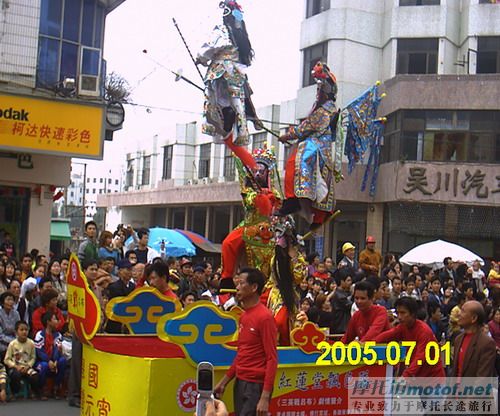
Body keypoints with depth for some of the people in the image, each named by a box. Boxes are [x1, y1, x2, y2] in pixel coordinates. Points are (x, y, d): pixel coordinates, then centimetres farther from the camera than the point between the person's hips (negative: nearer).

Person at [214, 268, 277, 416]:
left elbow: (272, 359, -16)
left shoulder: (264, 317, -14)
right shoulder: (244, 316, 11)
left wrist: (265, 397, -22)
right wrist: (224, 381, 19)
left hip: (256, 386, -8)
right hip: (240, 383, 8)